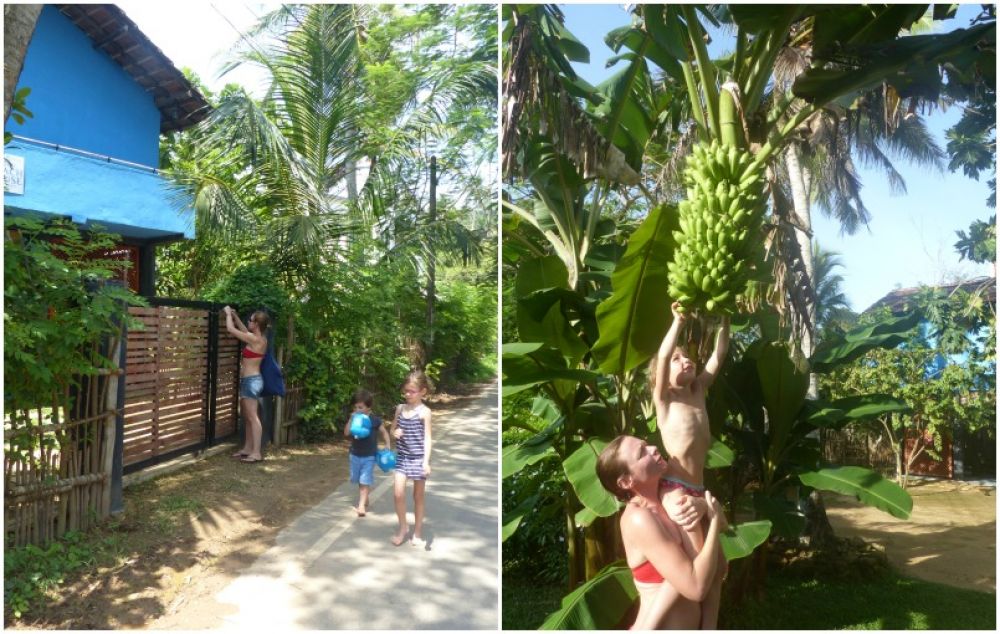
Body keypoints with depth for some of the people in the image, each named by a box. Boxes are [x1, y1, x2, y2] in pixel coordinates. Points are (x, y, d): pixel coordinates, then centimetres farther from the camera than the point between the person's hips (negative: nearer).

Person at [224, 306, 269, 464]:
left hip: (251, 381, -10)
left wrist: (228, 313, 2)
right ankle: (247, 448, 24)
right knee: (247, 417, 16)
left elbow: (231, 329, -13)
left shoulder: (254, 339, -18)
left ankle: (256, 453, -6)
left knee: (252, 417, -8)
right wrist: (235, 316, 25)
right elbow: (244, 330, 28)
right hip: (250, 380, 10)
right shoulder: (260, 339, 8)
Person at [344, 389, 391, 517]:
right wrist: (351, 419, -20)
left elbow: (384, 432, -1)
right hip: (355, 455, 4)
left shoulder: (374, 420, -11)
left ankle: (361, 506, -10)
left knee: (365, 482, -8)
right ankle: (364, 501, 34)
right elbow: (346, 433, -12)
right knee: (360, 482, 16)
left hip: (369, 456, -4)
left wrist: (387, 447, -6)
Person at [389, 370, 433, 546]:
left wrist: (426, 461, -22)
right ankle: (403, 527, 15)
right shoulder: (400, 408, 4)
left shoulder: (424, 412, -11)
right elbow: (392, 430, 15)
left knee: (418, 496, 9)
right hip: (402, 457, 4)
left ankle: (418, 532, 23)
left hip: (418, 458, -4)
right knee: (398, 493, -7)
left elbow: (427, 438, -13)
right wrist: (394, 433, -10)